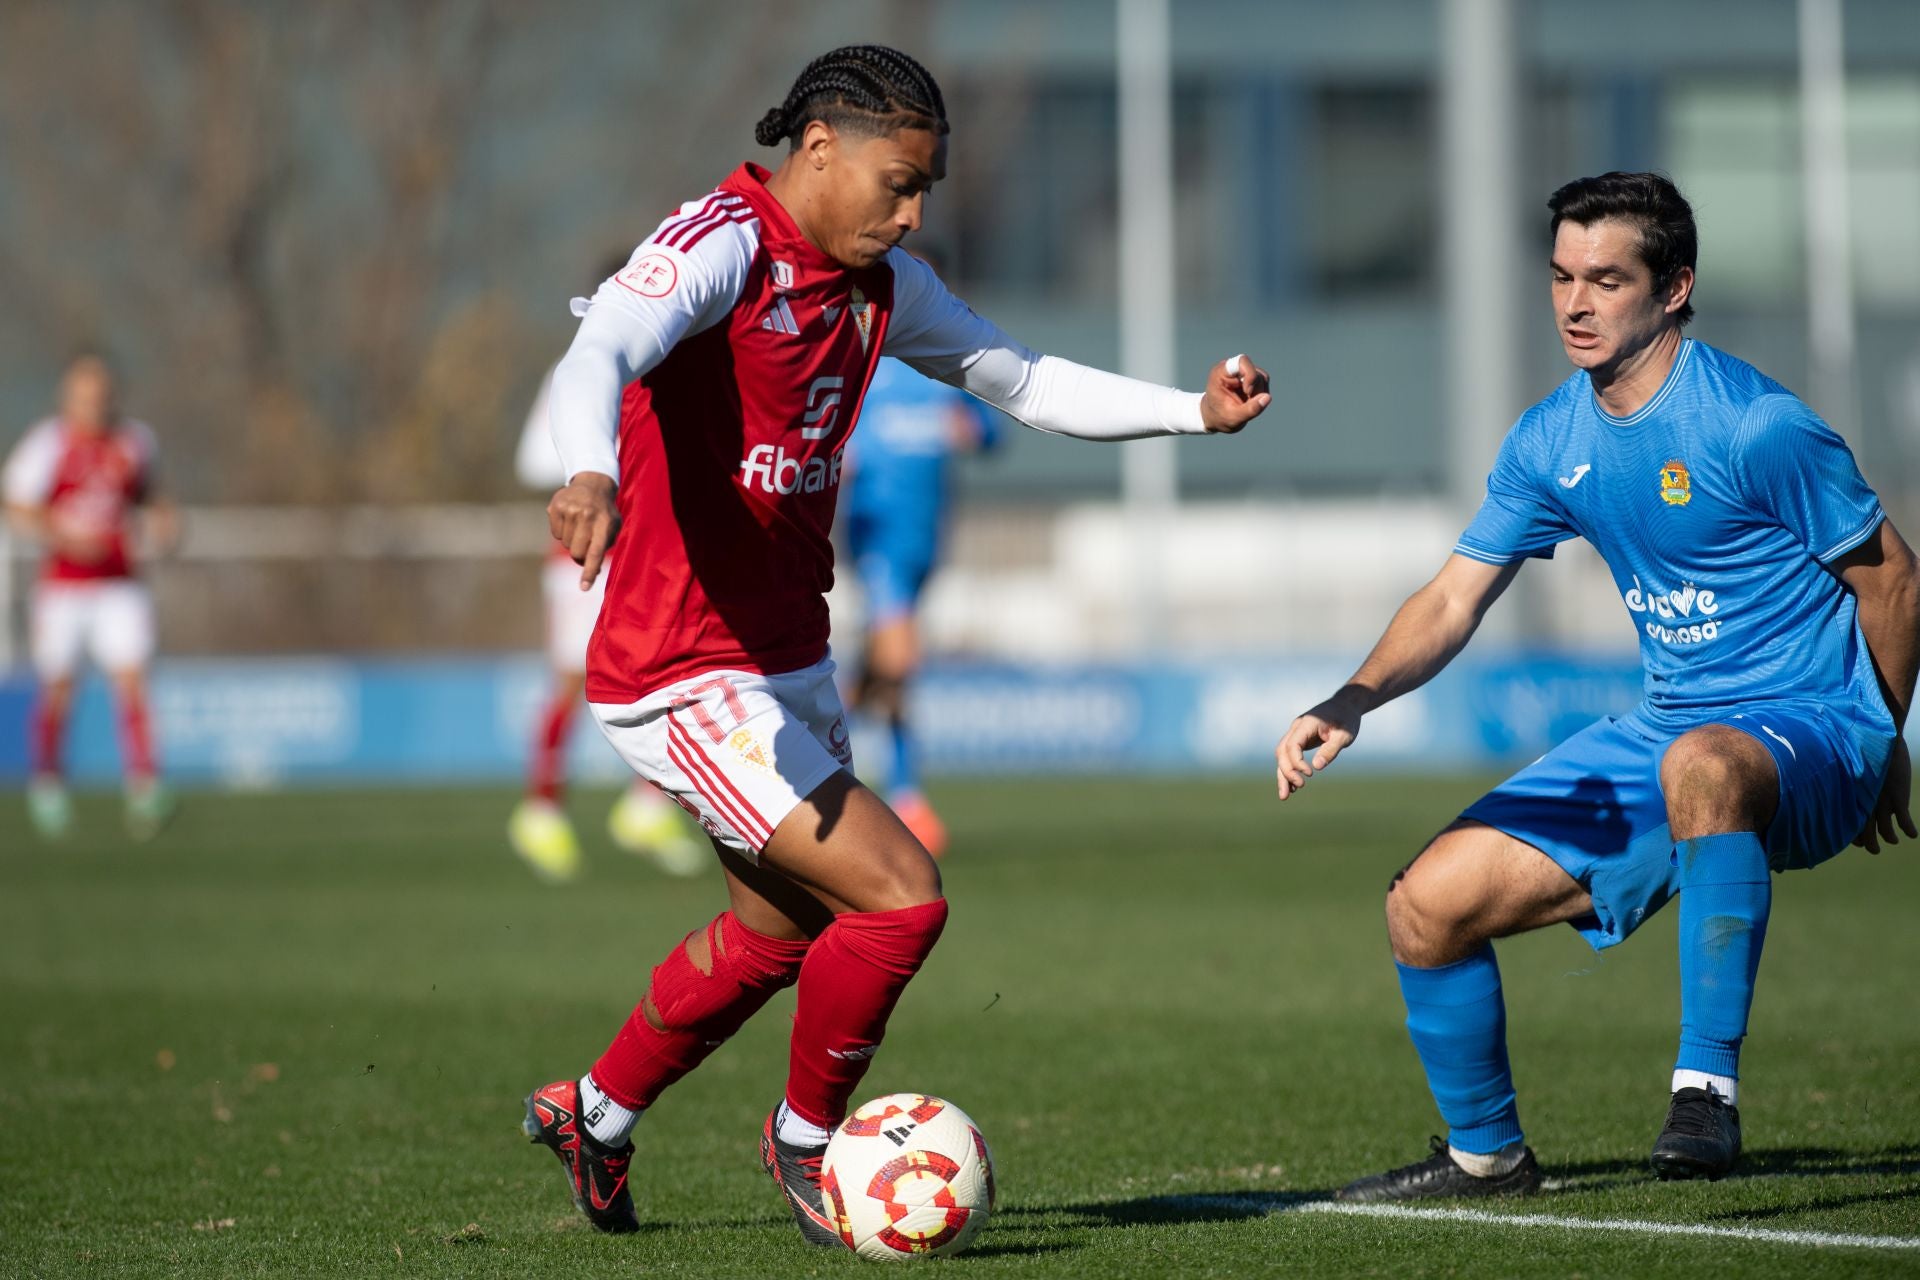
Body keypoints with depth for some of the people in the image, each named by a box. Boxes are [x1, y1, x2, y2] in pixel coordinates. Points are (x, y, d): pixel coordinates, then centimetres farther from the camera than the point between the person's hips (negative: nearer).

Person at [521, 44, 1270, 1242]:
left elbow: (1021, 379, 16)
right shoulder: (720, 246, -19)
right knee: (900, 896, -15)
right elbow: (600, 353, -36)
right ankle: (807, 1141, 9)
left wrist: (1193, 411, 6)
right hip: (686, 680, -10)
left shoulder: (881, 283, 7)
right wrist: (592, 472, -56)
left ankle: (593, 1114, 46)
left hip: (788, 665, 10)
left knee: (779, 931, 25)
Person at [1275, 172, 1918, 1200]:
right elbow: (1454, 598, 6)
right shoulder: (1551, 443, 3)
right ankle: (1485, 1155, 21)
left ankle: (1708, 1085, -40)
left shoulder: (1754, 427, -17)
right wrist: (1353, 701, -12)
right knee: (1427, 905, -2)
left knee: (1701, 765, -44)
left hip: (1810, 731, -7)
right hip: (1670, 727, 7)